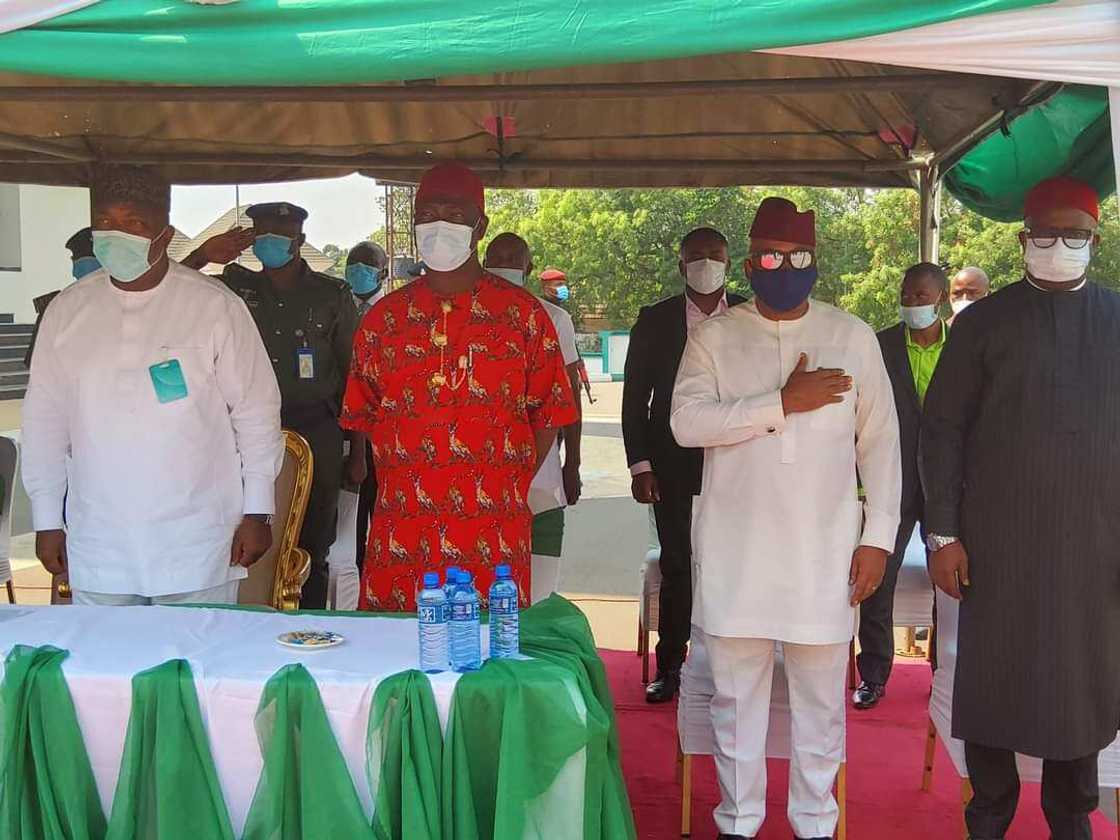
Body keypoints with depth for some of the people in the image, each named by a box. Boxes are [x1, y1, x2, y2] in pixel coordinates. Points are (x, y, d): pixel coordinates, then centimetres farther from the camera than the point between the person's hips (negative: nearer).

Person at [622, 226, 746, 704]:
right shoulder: (655, 321, 4)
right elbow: (635, 397, 4)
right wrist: (639, 463, -3)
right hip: (673, 465, 0)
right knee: (677, 566, 6)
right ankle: (670, 668, 16)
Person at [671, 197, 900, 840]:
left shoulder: (853, 337, 5)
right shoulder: (714, 337, 3)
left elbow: (880, 444, 5)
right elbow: (686, 421, -12)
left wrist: (878, 537, 0)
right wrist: (784, 403, -16)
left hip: (824, 551, 0)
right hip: (736, 551, 0)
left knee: (821, 700, 9)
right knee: (736, 695, 9)